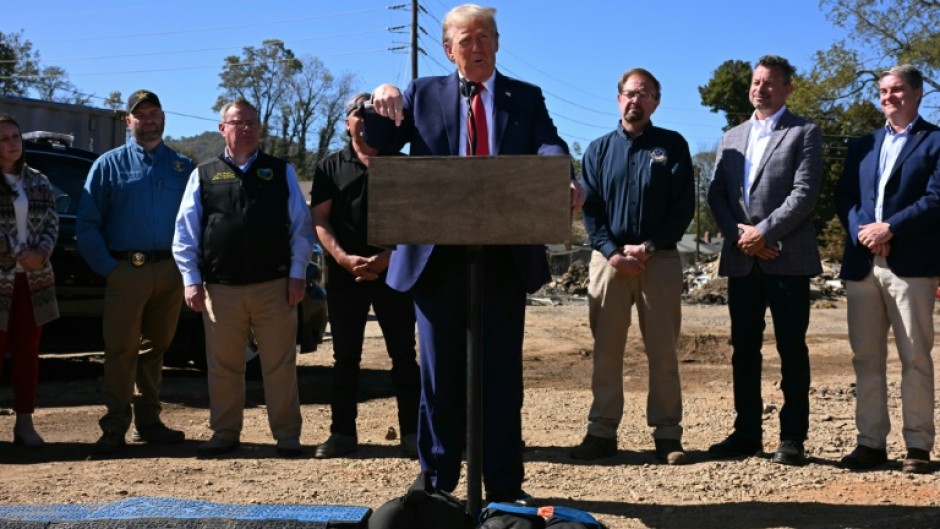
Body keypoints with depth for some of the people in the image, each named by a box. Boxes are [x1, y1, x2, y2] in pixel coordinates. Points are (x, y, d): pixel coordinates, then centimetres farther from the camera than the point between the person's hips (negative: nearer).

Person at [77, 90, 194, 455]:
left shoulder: (182, 167, 11)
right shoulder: (109, 164, 4)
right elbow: (87, 223, 1)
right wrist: (107, 268, -8)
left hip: (170, 272, 3)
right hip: (126, 271, -3)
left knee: (155, 349, 11)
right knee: (121, 350, -4)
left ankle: (148, 422, 21)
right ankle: (115, 428, 3)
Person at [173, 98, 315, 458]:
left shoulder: (281, 172, 10)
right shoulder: (203, 175, 10)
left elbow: (301, 226, 6)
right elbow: (185, 233, 7)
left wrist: (297, 273, -2)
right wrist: (191, 280, 0)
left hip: (274, 286, -1)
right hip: (221, 289, 1)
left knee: (280, 365, 3)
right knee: (223, 367, 8)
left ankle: (287, 435, 12)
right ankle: (225, 434, 21)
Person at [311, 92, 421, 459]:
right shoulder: (330, 167, 11)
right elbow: (319, 221, 3)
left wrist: (386, 257, -12)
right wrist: (345, 259, -13)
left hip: (393, 271, -1)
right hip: (344, 274, 1)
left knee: (403, 354, 0)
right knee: (344, 357, 5)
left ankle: (412, 432, 6)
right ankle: (343, 432, 13)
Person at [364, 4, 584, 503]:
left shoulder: (527, 97, 10)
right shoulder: (422, 93, 10)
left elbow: (550, 147, -6)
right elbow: (378, 148, 5)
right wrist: (381, 108, -16)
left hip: (503, 254, 0)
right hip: (438, 254, 0)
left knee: (501, 372, 7)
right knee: (440, 372, 9)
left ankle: (504, 485, 17)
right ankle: (436, 481, 22)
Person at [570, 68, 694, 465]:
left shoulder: (672, 146, 7)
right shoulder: (599, 150, 11)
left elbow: (684, 207, 0)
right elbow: (589, 209, 5)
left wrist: (647, 248, -10)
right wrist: (614, 253, -9)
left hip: (660, 260, -1)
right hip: (608, 258, 2)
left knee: (663, 352, 1)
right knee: (606, 351, 3)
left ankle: (667, 435, 7)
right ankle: (602, 432, 9)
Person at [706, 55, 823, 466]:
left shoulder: (804, 133, 3)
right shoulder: (732, 138, 18)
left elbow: (805, 193, -9)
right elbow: (716, 195, 9)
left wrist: (764, 232, -14)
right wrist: (738, 234, -6)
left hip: (787, 258, -5)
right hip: (742, 259, 5)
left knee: (792, 348, -1)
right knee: (744, 349, 7)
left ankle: (792, 438, 5)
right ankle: (747, 433, 15)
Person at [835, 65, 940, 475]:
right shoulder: (862, 146, 20)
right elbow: (843, 196, 10)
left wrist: (890, 229, -16)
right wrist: (862, 230, -9)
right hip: (862, 264, 5)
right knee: (866, 357, 5)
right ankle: (871, 442, 11)